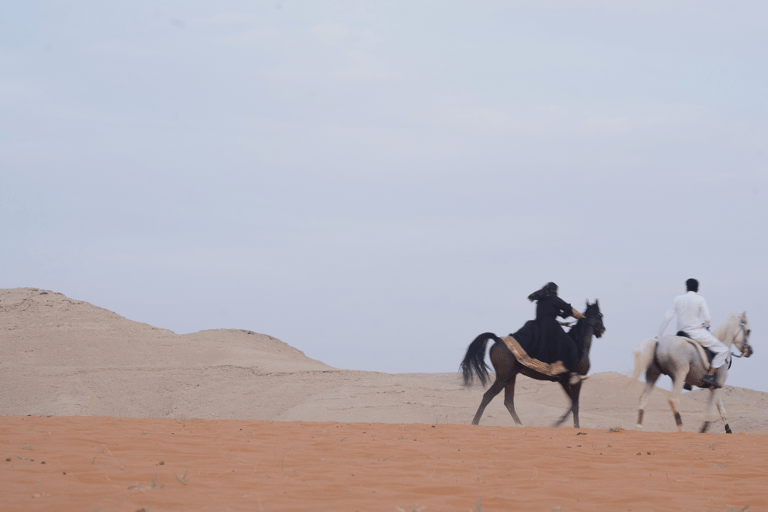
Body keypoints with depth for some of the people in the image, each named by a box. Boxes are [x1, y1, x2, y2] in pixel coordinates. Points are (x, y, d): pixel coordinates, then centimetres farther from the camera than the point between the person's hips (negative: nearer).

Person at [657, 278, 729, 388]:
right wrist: (706, 326, 13)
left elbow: (668, 317, 4)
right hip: (697, 333, -5)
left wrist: (659, 335, 10)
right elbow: (707, 318, -10)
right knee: (723, 350, 3)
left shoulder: (678, 299, 4)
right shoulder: (700, 299, -6)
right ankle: (710, 375, -10)